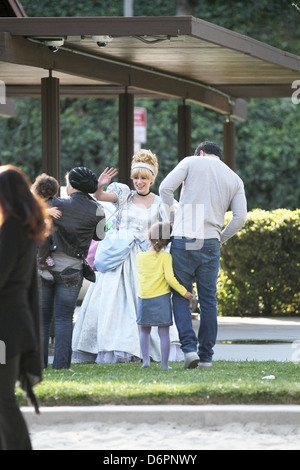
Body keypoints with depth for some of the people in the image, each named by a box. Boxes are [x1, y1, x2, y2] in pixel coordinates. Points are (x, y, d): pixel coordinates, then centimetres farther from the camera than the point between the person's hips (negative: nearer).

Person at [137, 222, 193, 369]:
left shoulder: (140, 256, 1)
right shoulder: (165, 257, -9)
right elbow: (170, 278, -16)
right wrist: (184, 292, -9)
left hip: (144, 298, 3)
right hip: (161, 297, -3)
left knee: (144, 330, 18)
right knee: (163, 332, 2)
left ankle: (145, 359, 10)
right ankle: (164, 364, 1)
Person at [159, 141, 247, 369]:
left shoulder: (192, 162, 6)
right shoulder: (235, 180, 14)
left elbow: (166, 188, -5)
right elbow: (240, 217, 4)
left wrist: (172, 219, 7)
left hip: (184, 239, -3)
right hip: (211, 243, 3)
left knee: (180, 295, 5)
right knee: (208, 300, 9)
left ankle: (189, 348, -10)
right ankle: (206, 356, 10)